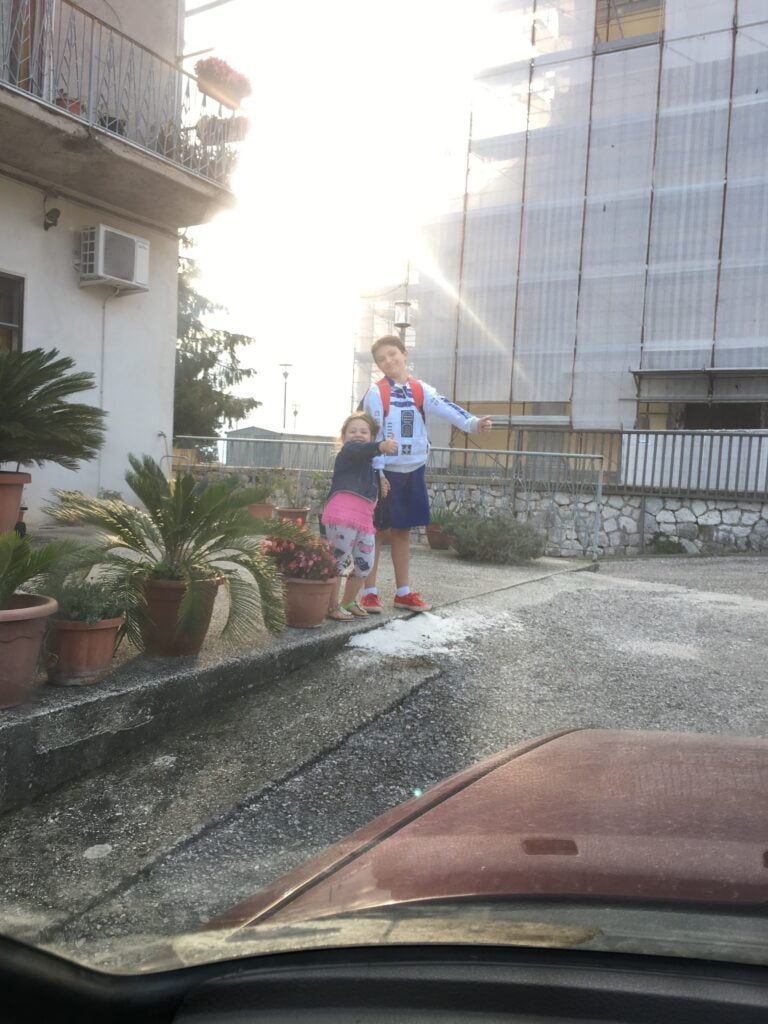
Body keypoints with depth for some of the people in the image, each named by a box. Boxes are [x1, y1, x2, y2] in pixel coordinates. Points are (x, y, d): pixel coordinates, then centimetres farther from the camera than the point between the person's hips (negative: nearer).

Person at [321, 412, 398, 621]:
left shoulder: (368, 462, 25)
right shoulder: (348, 451, -1)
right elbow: (361, 449, -25)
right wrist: (382, 445, -42)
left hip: (364, 516, 9)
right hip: (343, 512, -8)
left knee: (365, 564, 12)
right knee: (338, 560, -5)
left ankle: (348, 602, 28)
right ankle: (332, 606, 5)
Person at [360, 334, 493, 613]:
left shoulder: (421, 390, 3)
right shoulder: (375, 393, -6)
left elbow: (445, 407, -15)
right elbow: (373, 434, -11)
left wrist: (473, 423, -32)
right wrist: (377, 473, -17)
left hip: (412, 471, 4)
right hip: (384, 471, -3)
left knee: (403, 530, 11)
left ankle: (403, 592, 20)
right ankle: (369, 592, 11)